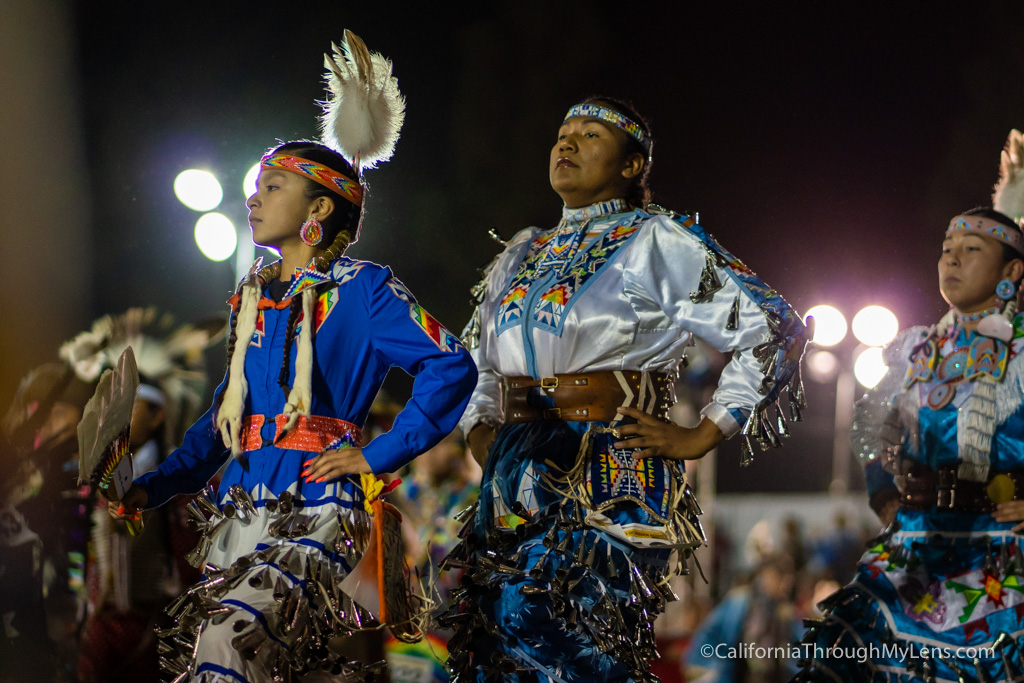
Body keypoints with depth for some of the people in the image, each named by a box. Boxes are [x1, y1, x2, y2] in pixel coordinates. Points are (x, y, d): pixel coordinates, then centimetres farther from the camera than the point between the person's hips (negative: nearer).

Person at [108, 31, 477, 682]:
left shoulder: (361, 288, -2)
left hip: (317, 511, -7)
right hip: (242, 507, 7)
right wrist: (154, 486, 13)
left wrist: (380, 455, -11)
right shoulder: (253, 298, 19)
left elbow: (453, 366, -10)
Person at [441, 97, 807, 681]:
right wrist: (480, 427, 16)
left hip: (609, 473, -6)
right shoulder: (523, 255, 20)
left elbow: (774, 331, -3)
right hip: (517, 473, 6)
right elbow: (480, 357, 35)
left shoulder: (659, 243, 2)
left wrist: (702, 437, -5)